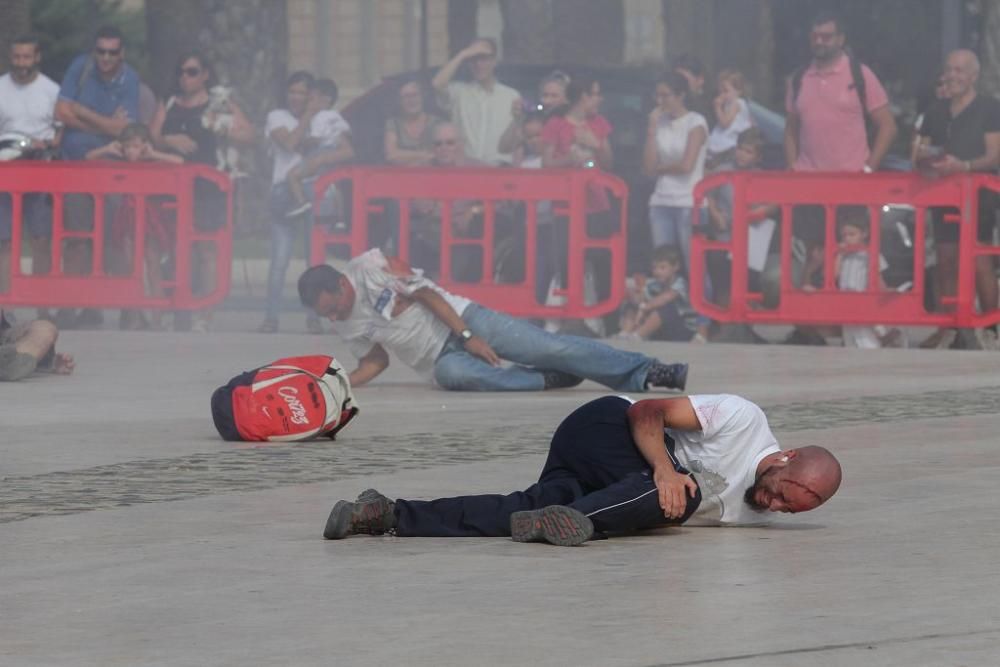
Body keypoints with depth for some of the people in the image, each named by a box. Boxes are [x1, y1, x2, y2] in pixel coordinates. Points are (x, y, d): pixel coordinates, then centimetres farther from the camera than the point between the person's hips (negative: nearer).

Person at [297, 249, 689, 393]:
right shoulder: (343, 323, 6)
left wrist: (467, 336, -16)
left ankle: (643, 371, -13)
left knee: (549, 348, -18)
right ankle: (547, 379, -21)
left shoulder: (370, 267, -11)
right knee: (454, 374, -35)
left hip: (463, 320, -3)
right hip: (439, 358, 3)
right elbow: (375, 360, 15)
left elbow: (425, 293, -11)